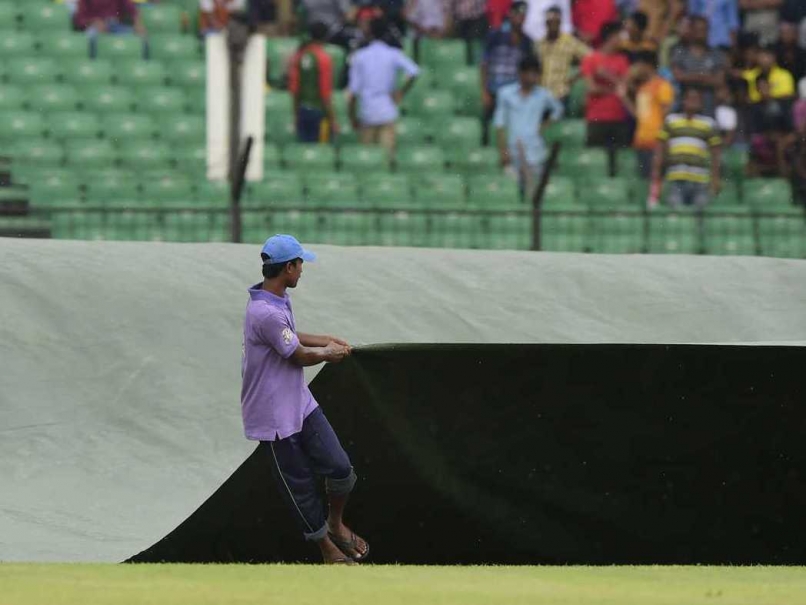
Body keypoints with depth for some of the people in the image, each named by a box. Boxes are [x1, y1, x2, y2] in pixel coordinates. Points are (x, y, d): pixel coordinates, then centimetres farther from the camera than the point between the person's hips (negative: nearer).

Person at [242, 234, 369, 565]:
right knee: (301, 487, 6)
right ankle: (328, 547, 22)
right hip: (275, 417, -9)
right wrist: (330, 353, 2)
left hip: (301, 405, 9)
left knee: (340, 468, 4)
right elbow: (300, 356, -17)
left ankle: (336, 524, 28)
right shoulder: (266, 314, -28)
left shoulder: (278, 300, 4)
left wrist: (326, 341, 14)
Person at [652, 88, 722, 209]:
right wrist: (656, 170, 8)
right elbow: (661, 147, 15)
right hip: (676, 177, 1)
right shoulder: (671, 120, 16)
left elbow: (716, 153, 11)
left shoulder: (709, 124, 12)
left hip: (700, 179, -1)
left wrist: (715, 178, 4)